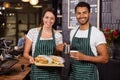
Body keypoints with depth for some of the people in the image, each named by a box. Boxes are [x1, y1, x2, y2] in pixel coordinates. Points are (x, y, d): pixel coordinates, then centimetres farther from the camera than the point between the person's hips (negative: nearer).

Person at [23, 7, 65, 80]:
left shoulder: (58, 35, 0)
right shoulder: (32, 32, -4)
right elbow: (25, 53, 0)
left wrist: (61, 50, -10)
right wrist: (30, 57, -20)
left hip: (53, 72, 2)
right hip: (37, 71, -1)